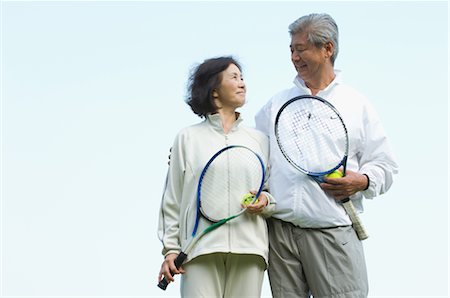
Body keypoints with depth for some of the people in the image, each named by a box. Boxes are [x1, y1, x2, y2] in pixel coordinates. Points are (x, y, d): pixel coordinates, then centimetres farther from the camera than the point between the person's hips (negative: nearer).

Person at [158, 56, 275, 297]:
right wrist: (170, 248, 1)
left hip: (249, 248, 2)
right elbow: (172, 198, 9)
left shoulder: (259, 139, 18)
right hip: (201, 248, -2)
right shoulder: (188, 138, 12)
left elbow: (275, 190, 19)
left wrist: (265, 201, -5)